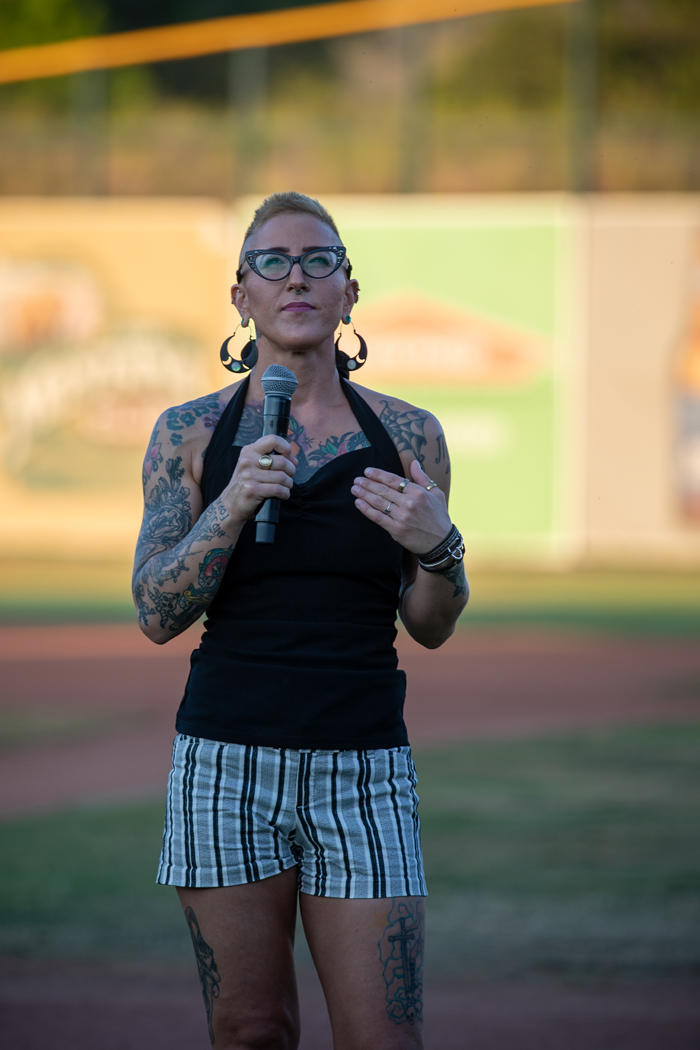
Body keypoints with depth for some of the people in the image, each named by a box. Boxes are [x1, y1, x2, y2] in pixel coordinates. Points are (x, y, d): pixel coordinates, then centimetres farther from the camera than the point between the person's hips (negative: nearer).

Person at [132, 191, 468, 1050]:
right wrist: (232, 507, -17)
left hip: (362, 773, 0)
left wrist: (438, 547, -13)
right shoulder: (190, 434, 4)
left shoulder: (407, 434, 5)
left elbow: (432, 626, 9)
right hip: (226, 761, 0)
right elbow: (157, 615, -2)